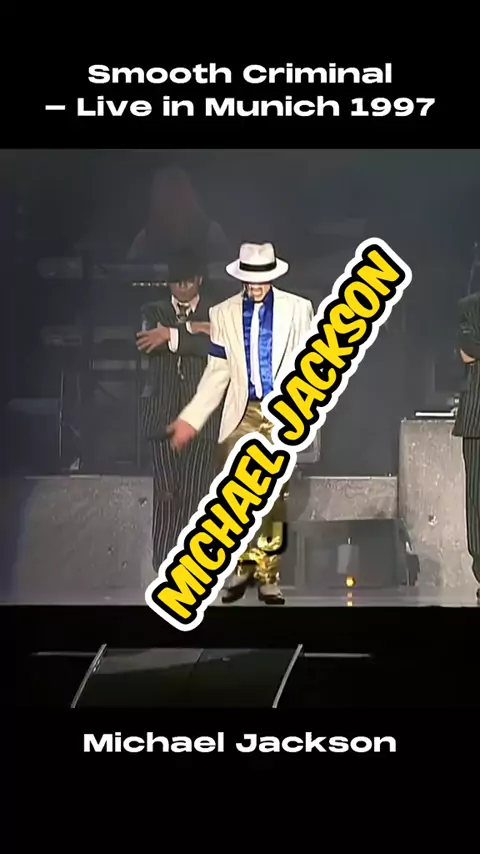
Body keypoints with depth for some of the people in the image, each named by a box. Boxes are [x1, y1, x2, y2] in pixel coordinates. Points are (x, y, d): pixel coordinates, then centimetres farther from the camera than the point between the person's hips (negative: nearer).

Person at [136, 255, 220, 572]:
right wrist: (191, 330, -9)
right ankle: (164, 564, -1)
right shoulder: (155, 311, 16)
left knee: (195, 491, -6)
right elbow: (149, 342, -4)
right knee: (166, 491, -6)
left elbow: (215, 346, -7)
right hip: (164, 410, 1)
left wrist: (172, 335, -10)